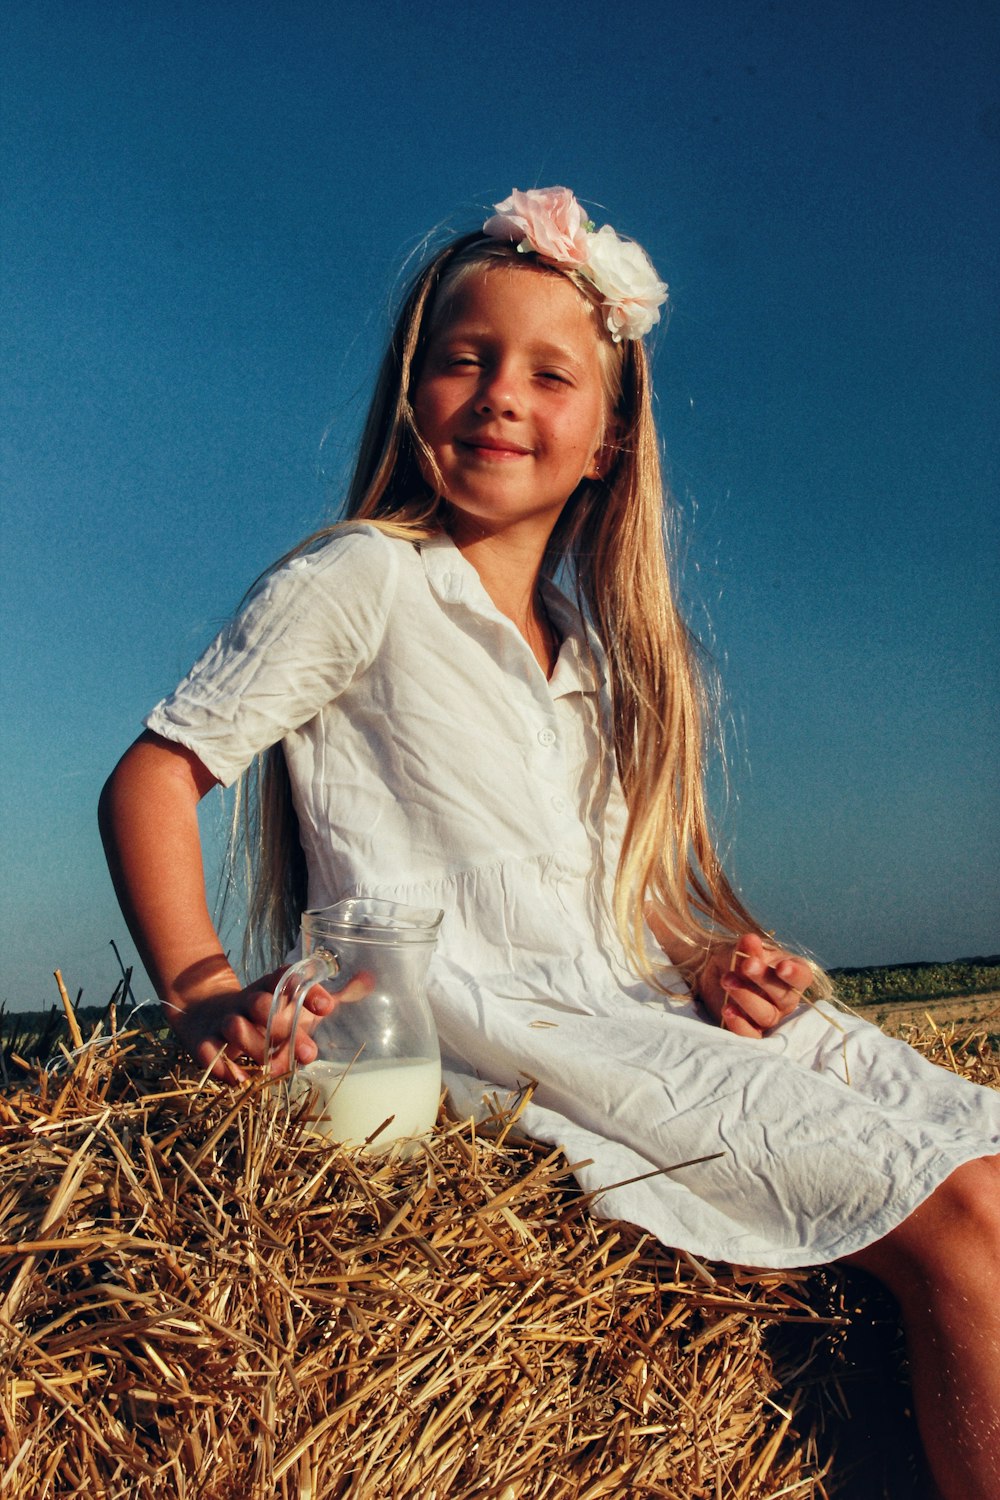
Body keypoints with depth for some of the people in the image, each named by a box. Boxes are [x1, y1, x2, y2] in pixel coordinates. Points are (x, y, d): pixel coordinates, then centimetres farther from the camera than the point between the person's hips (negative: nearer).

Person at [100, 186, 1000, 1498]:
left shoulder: (598, 649, 22)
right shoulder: (361, 580, 1)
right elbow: (150, 781, -3)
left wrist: (718, 956, 1)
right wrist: (203, 999, -16)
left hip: (641, 1019, 8)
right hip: (492, 1032, -8)